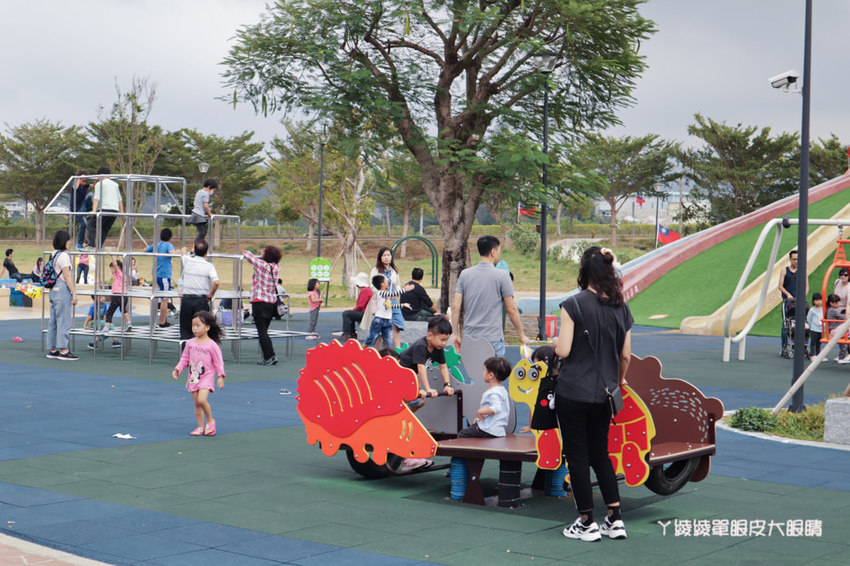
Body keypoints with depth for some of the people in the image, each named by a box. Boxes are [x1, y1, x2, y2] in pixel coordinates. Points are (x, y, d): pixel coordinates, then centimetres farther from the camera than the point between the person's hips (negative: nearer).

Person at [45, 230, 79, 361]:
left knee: (53, 321, 11)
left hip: (54, 291, 9)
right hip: (63, 291, -9)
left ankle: (52, 350, 15)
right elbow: (67, 277, -16)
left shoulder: (53, 255, 13)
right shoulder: (63, 256, -13)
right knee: (64, 320, -6)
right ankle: (63, 350, -6)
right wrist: (74, 293, -13)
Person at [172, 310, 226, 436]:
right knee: (196, 403, 9)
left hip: (206, 377, -6)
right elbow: (185, 358, 10)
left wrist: (221, 376, -9)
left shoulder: (212, 345, -11)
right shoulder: (190, 343, 3)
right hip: (193, 377, 6)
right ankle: (201, 427, 19)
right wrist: (178, 369, -2)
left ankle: (210, 421, 0)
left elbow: (218, 362, -6)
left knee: (202, 399, -22)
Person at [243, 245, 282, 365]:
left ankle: (270, 356, -12)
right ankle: (268, 357, 11)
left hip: (260, 302, -6)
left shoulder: (260, 264, -11)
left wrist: (244, 252, 22)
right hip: (272, 303, 6)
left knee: (262, 331, -5)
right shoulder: (277, 267, 4)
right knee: (264, 331, 14)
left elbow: (246, 254, 0)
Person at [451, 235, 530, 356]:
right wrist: (522, 335, 7)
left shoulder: (464, 274, 5)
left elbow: (455, 307, 2)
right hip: (493, 339, -4)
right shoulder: (501, 276, -7)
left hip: (469, 338, 4)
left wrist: (457, 334, 10)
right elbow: (511, 310, -4)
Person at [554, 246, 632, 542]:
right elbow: (625, 355, 9)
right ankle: (615, 519, 14)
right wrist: (619, 381, 27)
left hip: (573, 392, -5)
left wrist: (555, 344, 7)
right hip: (603, 394, 5)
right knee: (600, 454, 18)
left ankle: (587, 523, 10)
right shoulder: (621, 308, 4)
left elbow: (563, 351, -16)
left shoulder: (573, 305, -13)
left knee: (577, 456, 5)